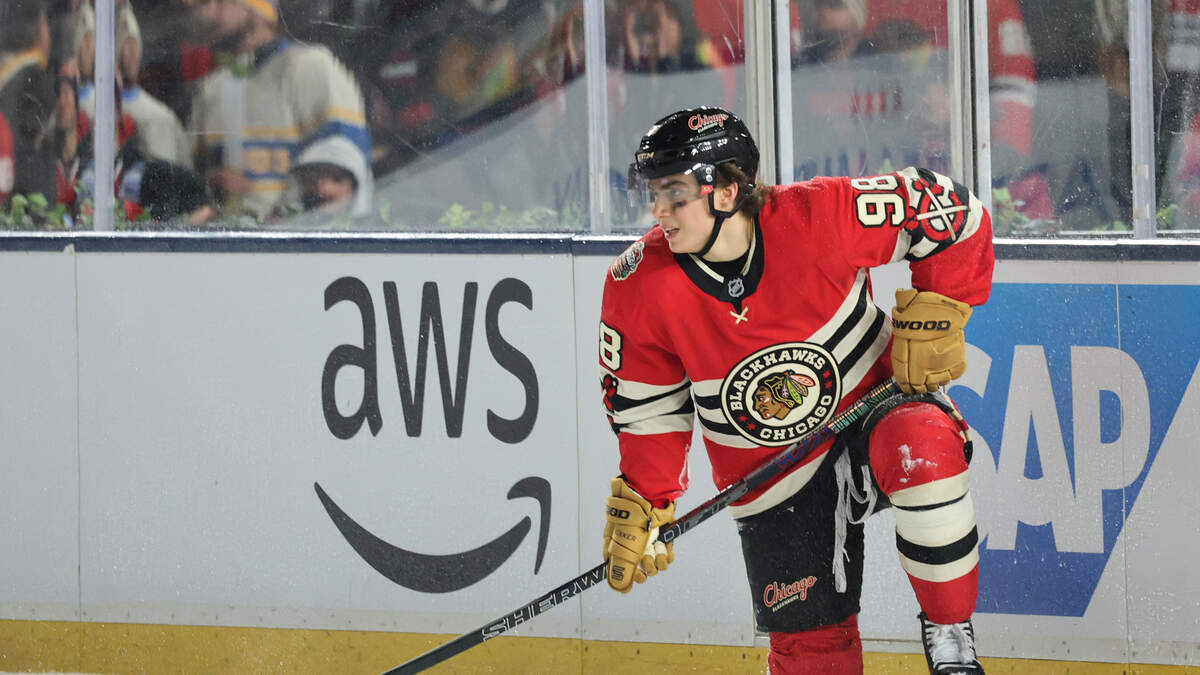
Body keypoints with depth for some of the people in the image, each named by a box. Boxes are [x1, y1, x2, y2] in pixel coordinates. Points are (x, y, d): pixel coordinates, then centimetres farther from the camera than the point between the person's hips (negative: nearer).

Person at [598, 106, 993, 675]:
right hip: (774, 481, 2)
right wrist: (643, 507, -4)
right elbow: (647, 412, 1)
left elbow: (954, 217, -12)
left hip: (876, 404, -2)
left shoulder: (818, 216, -23)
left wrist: (934, 318, -14)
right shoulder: (640, 289, -14)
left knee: (921, 453, -37)